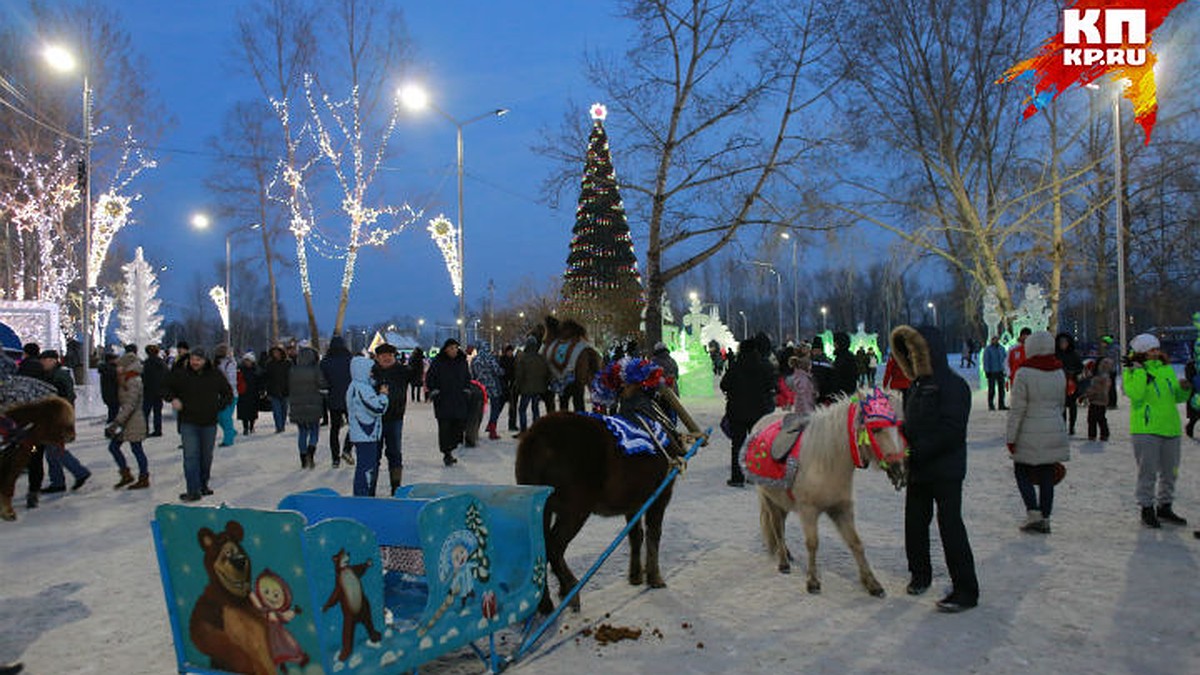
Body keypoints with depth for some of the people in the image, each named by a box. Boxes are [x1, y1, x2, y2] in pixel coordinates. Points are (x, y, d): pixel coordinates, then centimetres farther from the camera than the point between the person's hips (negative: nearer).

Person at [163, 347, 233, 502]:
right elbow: (166, 388, 11)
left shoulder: (215, 376, 1)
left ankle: (203, 485, 29)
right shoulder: (180, 375, -3)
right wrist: (173, 398, -8)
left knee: (206, 456, 12)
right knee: (190, 456, -9)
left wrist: (217, 406, 1)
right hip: (188, 423, -2)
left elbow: (228, 394, 12)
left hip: (209, 423, 2)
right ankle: (193, 491, -9)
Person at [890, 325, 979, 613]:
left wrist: (916, 451, -23)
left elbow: (951, 431, -21)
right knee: (914, 524, 14)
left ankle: (966, 591, 1)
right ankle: (920, 575, 32)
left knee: (950, 527, -7)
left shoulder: (952, 385, -13)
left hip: (945, 470, -8)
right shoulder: (917, 386, 13)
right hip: (918, 470, 8)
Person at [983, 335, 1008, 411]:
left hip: (1000, 372, 5)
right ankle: (991, 405, 6)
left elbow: (1005, 358, 17)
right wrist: (986, 371, -12)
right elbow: (985, 360, -7)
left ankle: (1002, 405, 11)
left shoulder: (1001, 348, 10)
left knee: (1001, 389, 5)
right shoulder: (987, 349, -6)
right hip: (992, 372, -5)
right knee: (991, 390, -2)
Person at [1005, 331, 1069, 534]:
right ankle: (1045, 519, 15)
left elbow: (1017, 409, -14)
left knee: (1021, 472, 10)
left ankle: (1033, 513, -1)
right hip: (1055, 432, 5)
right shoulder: (1059, 373, 4)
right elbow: (1060, 405, 14)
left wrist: (1010, 437, -8)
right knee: (1047, 476, 10)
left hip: (1030, 435, -5)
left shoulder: (1024, 373, -14)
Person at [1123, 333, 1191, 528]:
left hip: (1170, 428, 6)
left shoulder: (1167, 369, 13)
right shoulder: (1132, 371, -4)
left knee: (1169, 471, 14)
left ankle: (1164, 507, 28)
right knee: (1148, 471, -3)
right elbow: (1135, 395, -21)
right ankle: (1147, 509, 8)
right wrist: (1139, 370, -20)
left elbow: (1177, 397, 18)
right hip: (1145, 429, -6)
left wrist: (1184, 389, -2)